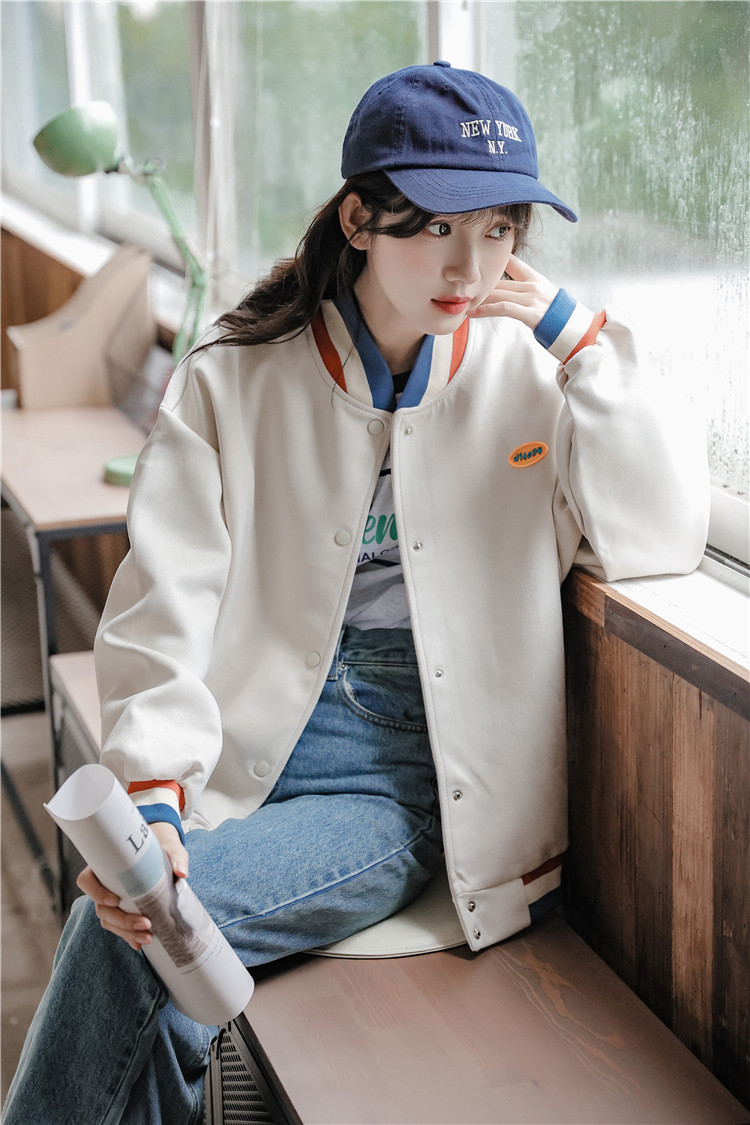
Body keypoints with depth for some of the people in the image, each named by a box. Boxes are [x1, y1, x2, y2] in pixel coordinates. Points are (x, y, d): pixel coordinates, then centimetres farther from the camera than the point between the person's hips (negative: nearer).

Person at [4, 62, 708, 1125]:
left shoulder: (528, 372, 4)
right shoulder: (235, 377, 2)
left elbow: (664, 537, -7)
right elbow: (165, 602, -5)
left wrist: (575, 333, -10)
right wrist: (153, 797, -20)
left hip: (416, 781, -1)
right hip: (251, 747, 1)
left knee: (129, 937, -23)